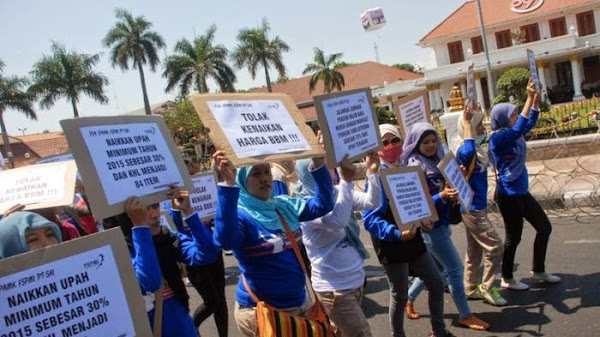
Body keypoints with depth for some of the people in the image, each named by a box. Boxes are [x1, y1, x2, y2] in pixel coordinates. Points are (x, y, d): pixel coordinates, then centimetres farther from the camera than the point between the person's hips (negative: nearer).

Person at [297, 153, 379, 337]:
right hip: (334, 288, -8)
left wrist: (372, 171, -15)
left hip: (355, 281, 8)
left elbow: (372, 202, -2)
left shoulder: (337, 193, 4)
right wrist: (346, 180, -36)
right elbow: (338, 220, -36)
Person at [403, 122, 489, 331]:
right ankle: (465, 316, 14)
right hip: (430, 226, -8)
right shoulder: (415, 167, -16)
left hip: (441, 223, 8)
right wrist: (441, 196, -35)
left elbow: (446, 188, 15)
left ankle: (407, 299, 33)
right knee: (455, 268, -1)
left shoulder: (436, 160, 7)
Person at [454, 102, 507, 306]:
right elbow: (468, 153, -48)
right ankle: (487, 288, 7)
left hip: (475, 207, 10)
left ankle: (471, 288, 27)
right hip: (472, 208, -10)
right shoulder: (464, 150, -22)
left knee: (475, 249, 17)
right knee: (495, 246, -4)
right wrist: (467, 122, -40)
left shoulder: (475, 148, 7)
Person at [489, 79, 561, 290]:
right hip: (508, 195, -9)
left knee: (544, 227, 16)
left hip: (521, 192, 9)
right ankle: (507, 279, 21)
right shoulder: (498, 138, -19)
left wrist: (536, 98, 3)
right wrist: (529, 97, -31)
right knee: (514, 237, 3)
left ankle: (539, 271, 30)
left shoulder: (514, 135, 5)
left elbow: (530, 121, 17)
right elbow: (519, 127, -33)